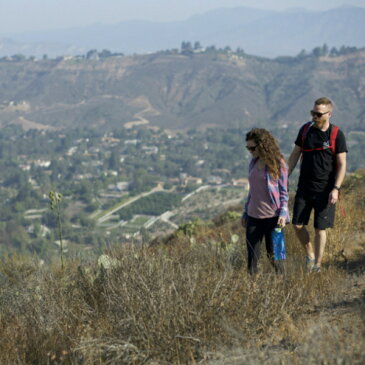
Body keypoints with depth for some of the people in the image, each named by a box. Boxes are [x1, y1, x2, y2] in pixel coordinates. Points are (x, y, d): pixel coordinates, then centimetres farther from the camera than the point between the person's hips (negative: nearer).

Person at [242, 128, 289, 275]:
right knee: (252, 255, 3)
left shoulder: (278, 164, -7)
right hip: (253, 216, 6)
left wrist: (283, 214, -14)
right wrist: (245, 212, 19)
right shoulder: (253, 163, 10)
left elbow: (284, 192, -5)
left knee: (273, 255, 2)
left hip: (272, 217, -5)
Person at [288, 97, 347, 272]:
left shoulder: (336, 134, -8)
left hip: (325, 190, -4)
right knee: (297, 225, 3)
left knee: (320, 229, 1)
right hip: (304, 187, 4)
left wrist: (336, 189, -15)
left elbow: (342, 165, -6)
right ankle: (309, 254, 27)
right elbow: (295, 155, 12)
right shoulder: (305, 129, 3)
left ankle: (317, 265, 14)